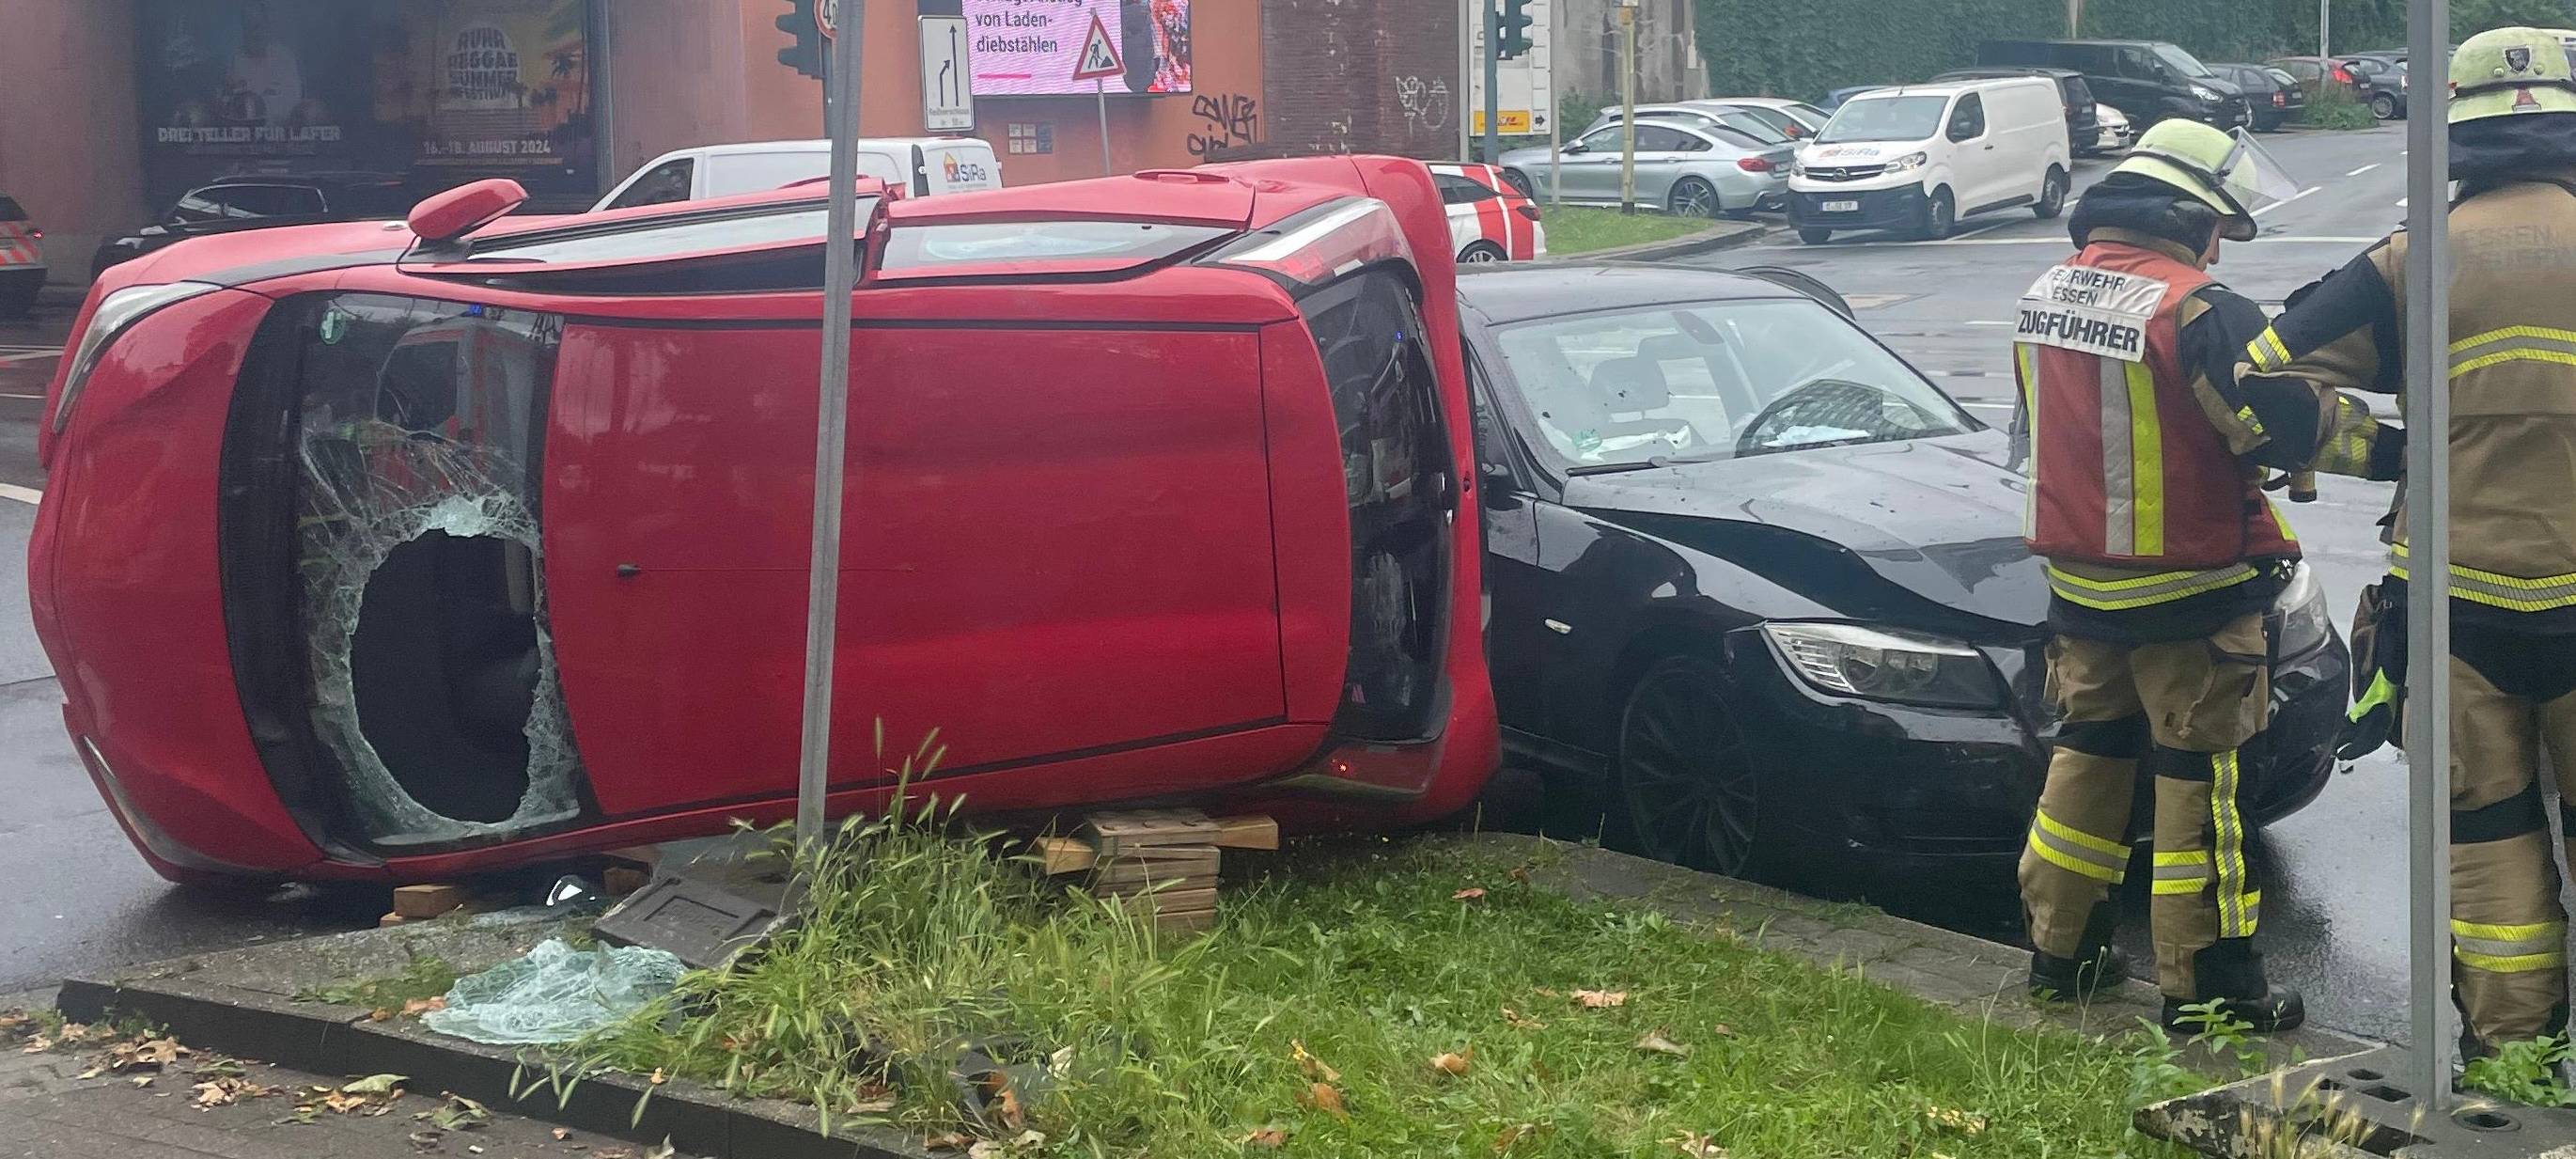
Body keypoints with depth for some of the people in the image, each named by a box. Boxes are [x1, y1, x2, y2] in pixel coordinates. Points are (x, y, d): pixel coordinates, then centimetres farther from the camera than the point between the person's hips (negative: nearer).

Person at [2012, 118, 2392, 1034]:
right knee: (2199, 781, 3)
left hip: (2079, 582, 7)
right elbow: (2292, 425, -22)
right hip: (2187, 596, -7)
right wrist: (2371, 431, -3)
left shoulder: (2047, 296, 3)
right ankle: (2207, 985, 10)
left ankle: (2060, 949, 26)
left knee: (2090, 752, 19)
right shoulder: (2196, 310, -22)